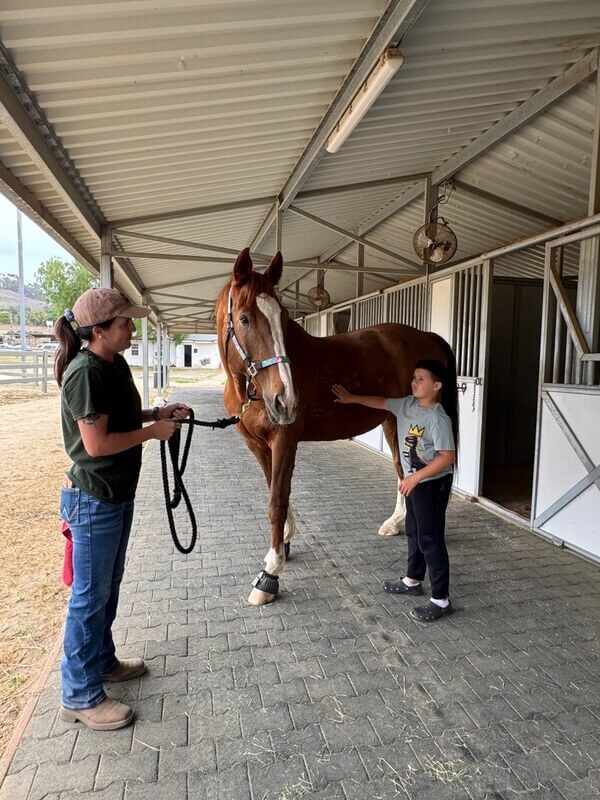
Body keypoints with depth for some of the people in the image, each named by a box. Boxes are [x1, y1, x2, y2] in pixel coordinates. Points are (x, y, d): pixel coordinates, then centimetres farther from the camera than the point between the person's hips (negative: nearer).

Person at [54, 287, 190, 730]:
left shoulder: (116, 365, 5)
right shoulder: (85, 373, -23)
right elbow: (97, 443, -26)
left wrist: (158, 412, 3)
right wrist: (153, 431, -16)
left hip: (119, 494, 9)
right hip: (94, 499, -9)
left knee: (109, 585, 22)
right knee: (90, 594, 5)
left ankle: (102, 660, 42)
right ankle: (80, 695, 24)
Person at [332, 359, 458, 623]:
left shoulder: (439, 418, -23)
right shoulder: (407, 404, 2)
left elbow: (447, 456, -26)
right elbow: (382, 402, 17)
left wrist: (416, 477, -28)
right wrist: (352, 398, 20)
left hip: (433, 483, -9)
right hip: (413, 481, 9)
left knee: (430, 538, -3)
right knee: (413, 531, 21)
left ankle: (441, 600, 8)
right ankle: (413, 581, 39)